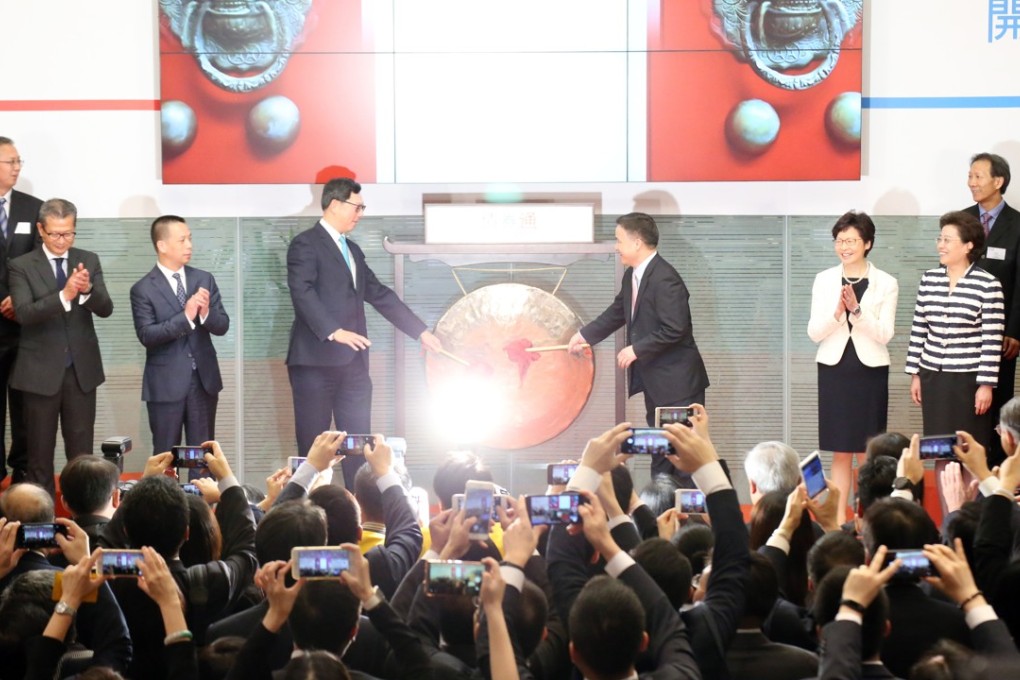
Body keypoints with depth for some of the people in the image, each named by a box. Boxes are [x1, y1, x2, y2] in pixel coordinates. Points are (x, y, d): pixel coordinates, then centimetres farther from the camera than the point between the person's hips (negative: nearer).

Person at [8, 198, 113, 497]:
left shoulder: (89, 261, 4)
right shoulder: (22, 266, -5)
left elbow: (105, 309, -5)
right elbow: (24, 313, -19)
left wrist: (87, 291, -28)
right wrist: (64, 295, -34)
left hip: (82, 370, 2)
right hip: (41, 372, -2)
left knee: (82, 453, 8)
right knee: (40, 453, 6)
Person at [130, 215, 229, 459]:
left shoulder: (204, 280, 5)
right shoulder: (143, 289, -6)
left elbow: (223, 326, 2)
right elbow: (146, 335, -16)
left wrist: (206, 313, -20)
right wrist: (185, 317, -25)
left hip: (204, 380, 3)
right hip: (166, 384, -3)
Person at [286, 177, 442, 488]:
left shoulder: (353, 250, 22)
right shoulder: (306, 244, -5)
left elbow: (380, 295, 24)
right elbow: (303, 292, -18)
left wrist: (421, 331, 20)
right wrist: (334, 331, -29)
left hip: (353, 363, 8)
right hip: (316, 360, -8)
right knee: (313, 445, -3)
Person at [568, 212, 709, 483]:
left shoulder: (664, 279, -22)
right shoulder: (631, 276, 7)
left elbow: (674, 330, -26)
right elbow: (617, 312, 23)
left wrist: (636, 349, -20)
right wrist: (585, 335, 21)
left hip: (677, 380, -10)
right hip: (654, 380, 10)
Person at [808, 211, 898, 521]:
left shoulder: (886, 284, -1)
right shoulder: (824, 280, 4)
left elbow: (884, 333, -7)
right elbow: (814, 332, 0)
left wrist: (857, 310, -20)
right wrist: (837, 313, -18)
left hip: (870, 370, -1)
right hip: (834, 368, 2)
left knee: (866, 451, 2)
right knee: (840, 452, 5)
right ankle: (839, 517, 9)